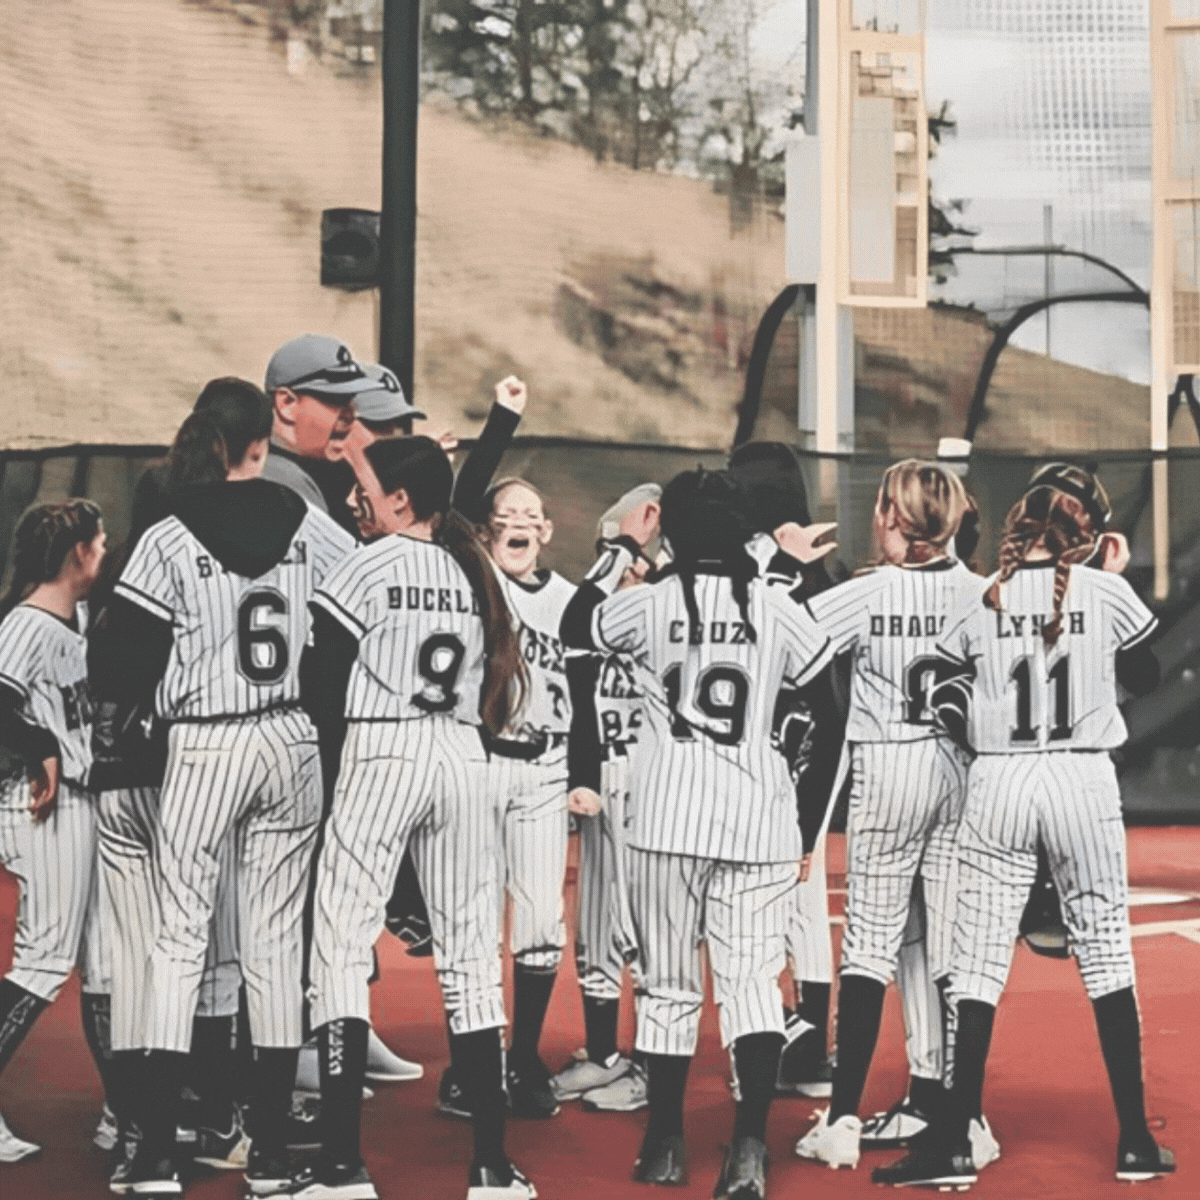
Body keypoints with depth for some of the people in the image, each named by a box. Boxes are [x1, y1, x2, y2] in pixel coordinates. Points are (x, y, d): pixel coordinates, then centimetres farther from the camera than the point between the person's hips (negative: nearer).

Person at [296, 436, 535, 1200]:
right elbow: (500, 689, 12)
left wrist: (338, 737, 12)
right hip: (463, 759, 5)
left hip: (381, 757, -5)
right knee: (470, 954, 7)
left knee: (342, 948, -2)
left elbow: (323, 682, -5)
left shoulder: (370, 566, -5)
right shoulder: (476, 572, 12)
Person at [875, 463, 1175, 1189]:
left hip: (998, 785, 1)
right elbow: (1146, 680, 14)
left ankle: (957, 1142, 0)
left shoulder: (979, 603, 1)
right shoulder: (1107, 594, -2)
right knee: (1107, 954, 7)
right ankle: (1136, 1141, 11)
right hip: (1084, 781, 0)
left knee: (980, 961, 2)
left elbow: (951, 713, 2)